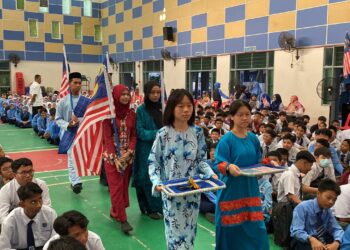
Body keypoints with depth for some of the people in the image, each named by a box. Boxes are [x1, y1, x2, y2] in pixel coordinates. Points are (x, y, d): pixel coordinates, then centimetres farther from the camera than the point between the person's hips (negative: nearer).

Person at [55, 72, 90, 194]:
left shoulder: (86, 101, -2)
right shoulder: (63, 101, -4)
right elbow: (58, 119, 1)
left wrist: (79, 120, -16)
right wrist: (67, 124, -16)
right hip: (69, 133, -2)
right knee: (72, 157, -6)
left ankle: (74, 181, 28)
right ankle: (75, 182, -8)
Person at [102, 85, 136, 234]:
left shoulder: (132, 114, 4)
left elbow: (134, 136, 4)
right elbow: (107, 137, -10)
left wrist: (129, 153, -11)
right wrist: (115, 158, -16)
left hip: (128, 155, 4)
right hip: (112, 156, -4)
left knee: (124, 185, 10)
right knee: (116, 186, -5)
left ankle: (115, 211, 27)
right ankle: (122, 219, -2)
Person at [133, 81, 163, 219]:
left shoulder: (163, 108, 8)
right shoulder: (141, 110, -6)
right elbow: (140, 132, -11)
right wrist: (157, 133, -22)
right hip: (147, 150, -4)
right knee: (149, 178, 2)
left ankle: (162, 206, 20)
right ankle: (150, 208, 16)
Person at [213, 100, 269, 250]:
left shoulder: (253, 139, 8)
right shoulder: (227, 139, -10)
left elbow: (258, 163, 16)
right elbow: (218, 164, -13)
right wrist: (228, 167, -33)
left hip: (250, 189, 5)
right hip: (231, 191, -5)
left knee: (255, 228, 7)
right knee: (232, 230, 5)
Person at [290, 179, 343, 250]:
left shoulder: (328, 211, 7)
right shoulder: (302, 207, -12)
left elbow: (337, 229, 3)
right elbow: (296, 231, -21)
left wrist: (336, 243, -20)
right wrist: (311, 239, -40)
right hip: (303, 243, -5)